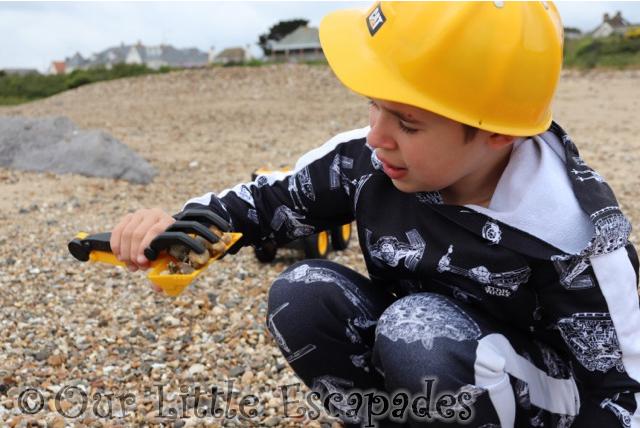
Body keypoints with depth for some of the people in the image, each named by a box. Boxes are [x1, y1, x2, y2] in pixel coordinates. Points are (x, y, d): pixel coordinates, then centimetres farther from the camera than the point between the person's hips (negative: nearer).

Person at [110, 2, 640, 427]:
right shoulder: (369, 159, -17)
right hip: (416, 382, 4)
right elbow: (274, 198, -3)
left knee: (418, 332, -34)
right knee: (301, 294, -20)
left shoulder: (573, 234, -25)